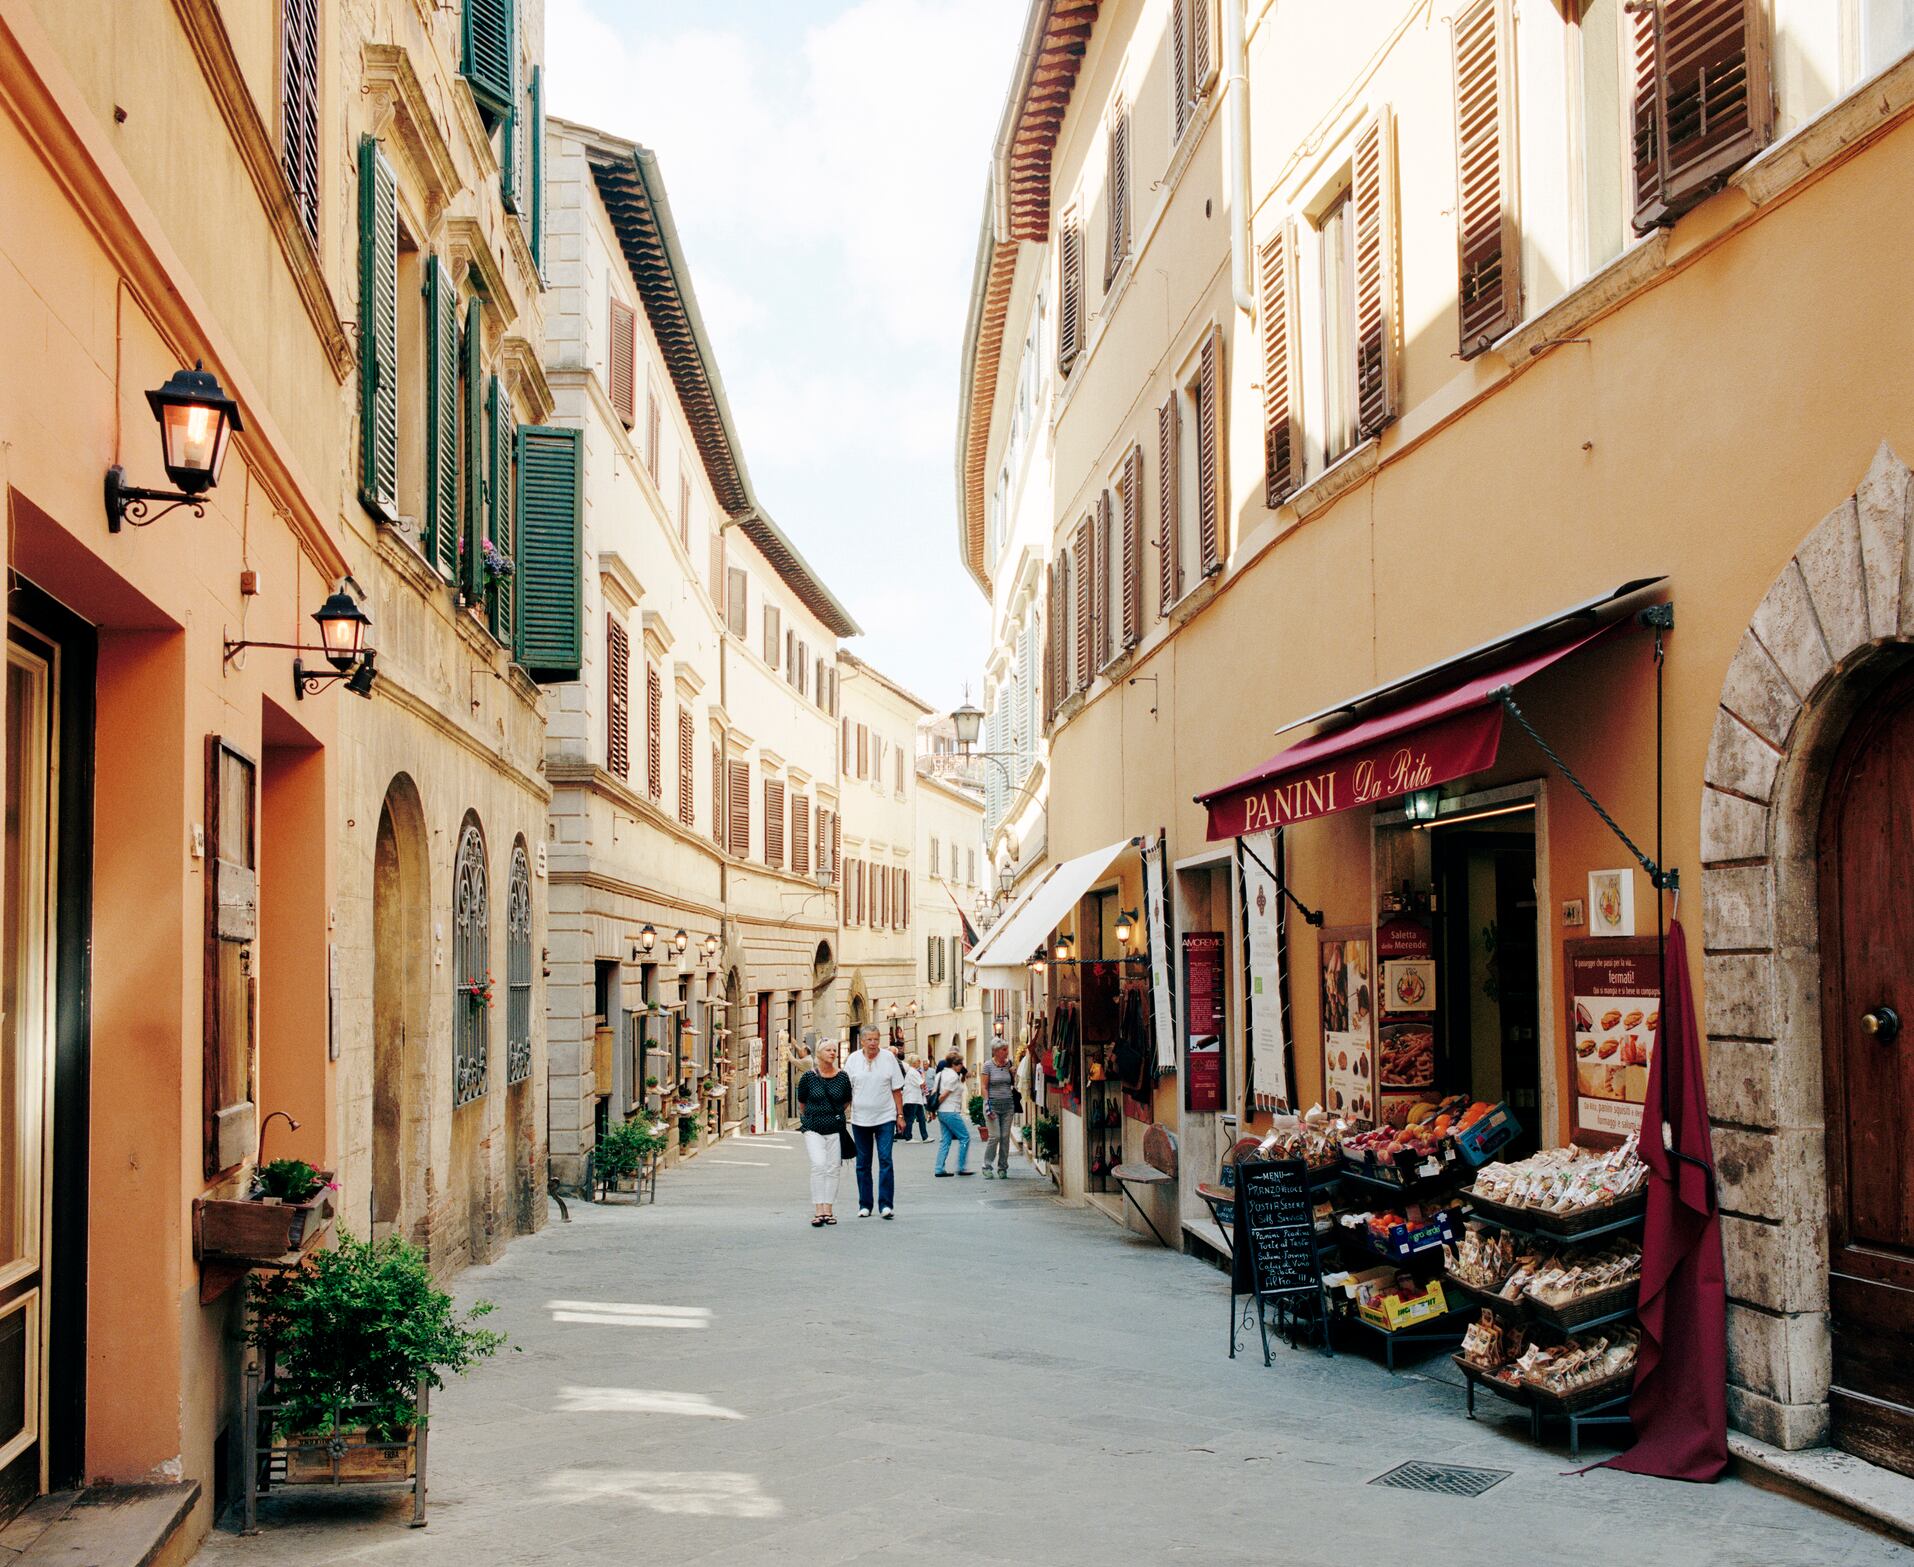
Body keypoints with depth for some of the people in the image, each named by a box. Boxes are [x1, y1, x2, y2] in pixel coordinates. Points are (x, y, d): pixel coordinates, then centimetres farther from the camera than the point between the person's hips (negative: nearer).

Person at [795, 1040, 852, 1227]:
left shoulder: (842, 1077, 2)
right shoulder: (809, 1077, -2)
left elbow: (847, 1101, 18)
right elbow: (801, 1103, 12)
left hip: (835, 1129, 2)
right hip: (813, 1129, -2)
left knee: (832, 1169, 2)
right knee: (818, 1165, -15)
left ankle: (828, 1210, 8)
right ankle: (818, 1211, -14)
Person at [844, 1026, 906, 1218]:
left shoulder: (888, 1058, 0)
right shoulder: (854, 1059, 3)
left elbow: (897, 1090, 3)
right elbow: (847, 1090, 7)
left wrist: (900, 1115, 1)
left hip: (885, 1117, -2)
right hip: (860, 1118, 2)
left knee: (885, 1159, -9)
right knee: (863, 1163, 8)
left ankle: (886, 1204, -8)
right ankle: (864, 1205, 16)